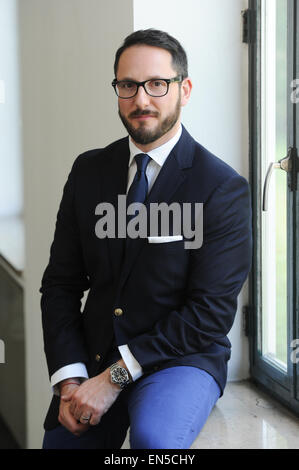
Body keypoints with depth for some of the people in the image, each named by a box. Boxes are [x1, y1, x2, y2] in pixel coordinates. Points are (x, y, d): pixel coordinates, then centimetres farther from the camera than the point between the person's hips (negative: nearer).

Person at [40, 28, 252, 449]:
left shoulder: (224, 189, -10)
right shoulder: (88, 171, 5)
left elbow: (211, 313, -14)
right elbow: (61, 283, 5)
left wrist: (115, 376, -18)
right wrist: (69, 379, -9)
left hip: (181, 359, -4)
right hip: (92, 356, 5)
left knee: (153, 436, -32)